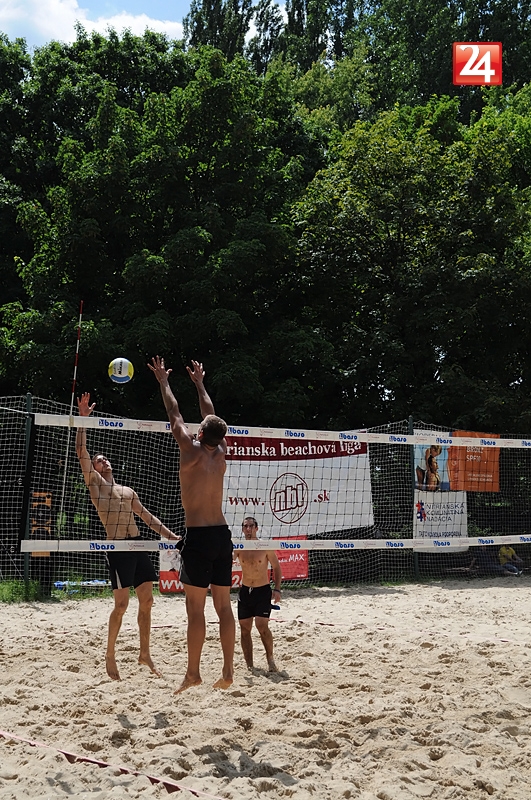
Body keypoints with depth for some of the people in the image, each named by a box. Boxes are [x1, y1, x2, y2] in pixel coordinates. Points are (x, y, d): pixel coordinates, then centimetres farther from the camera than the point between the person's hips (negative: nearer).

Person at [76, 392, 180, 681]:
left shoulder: (128, 491, 23)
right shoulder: (95, 483, 6)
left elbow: (147, 517, 25)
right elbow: (81, 452, -5)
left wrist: (170, 535, 17)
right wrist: (83, 418, -9)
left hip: (138, 547, 6)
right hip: (118, 548, -6)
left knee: (146, 601, 6)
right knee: (121, 604, -7)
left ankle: (145, 653, 18)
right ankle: (110, 656, 8)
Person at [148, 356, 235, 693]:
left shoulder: (193, 452, -6)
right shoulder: (221, 454, 7)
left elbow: (175, 416, 5)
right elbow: (213, 417, 22)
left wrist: (164, 381, 19)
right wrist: (200, 383, 35)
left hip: (198, 537, -6)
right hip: (222, 535, 6)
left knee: (195, 608, -1)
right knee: (224, 606, 7)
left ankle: (194, 672, 4)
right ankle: (228, 671, 10)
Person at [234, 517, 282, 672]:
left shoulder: (265, 547, -6)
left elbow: (277, 568, 0)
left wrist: (277, 589, -6)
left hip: (263, 591, -3)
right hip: (245, 591, 4)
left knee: (262, 626, -14)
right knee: (245, 629, 5)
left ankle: (270, 659, 5)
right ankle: (249, 665, 14)